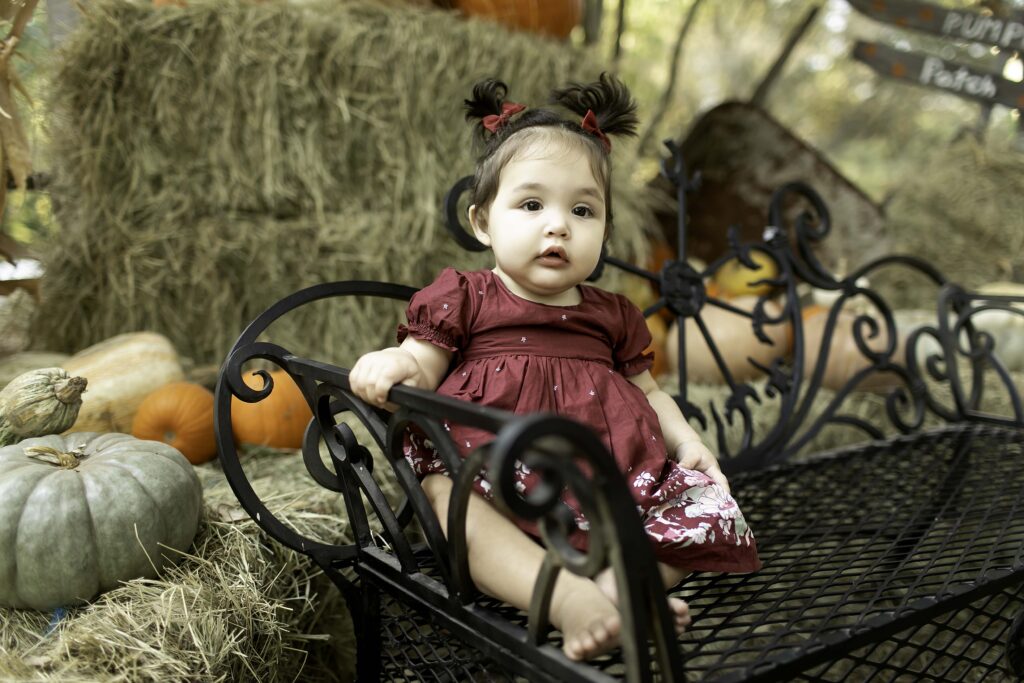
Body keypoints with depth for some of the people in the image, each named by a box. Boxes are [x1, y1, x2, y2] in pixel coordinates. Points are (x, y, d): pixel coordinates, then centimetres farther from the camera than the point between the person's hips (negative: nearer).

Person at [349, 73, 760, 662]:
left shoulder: (613, 314, 18)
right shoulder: (462, 299, 8)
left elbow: (647, 394, 25)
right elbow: (423, 368, 0)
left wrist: (686, 439, 6)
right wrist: (394, 365, -24)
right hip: (498, 486, -3)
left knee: (709, 504, -12)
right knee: (444, 494, -34)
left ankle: (624, 580, -30)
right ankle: (571, 598, -45)